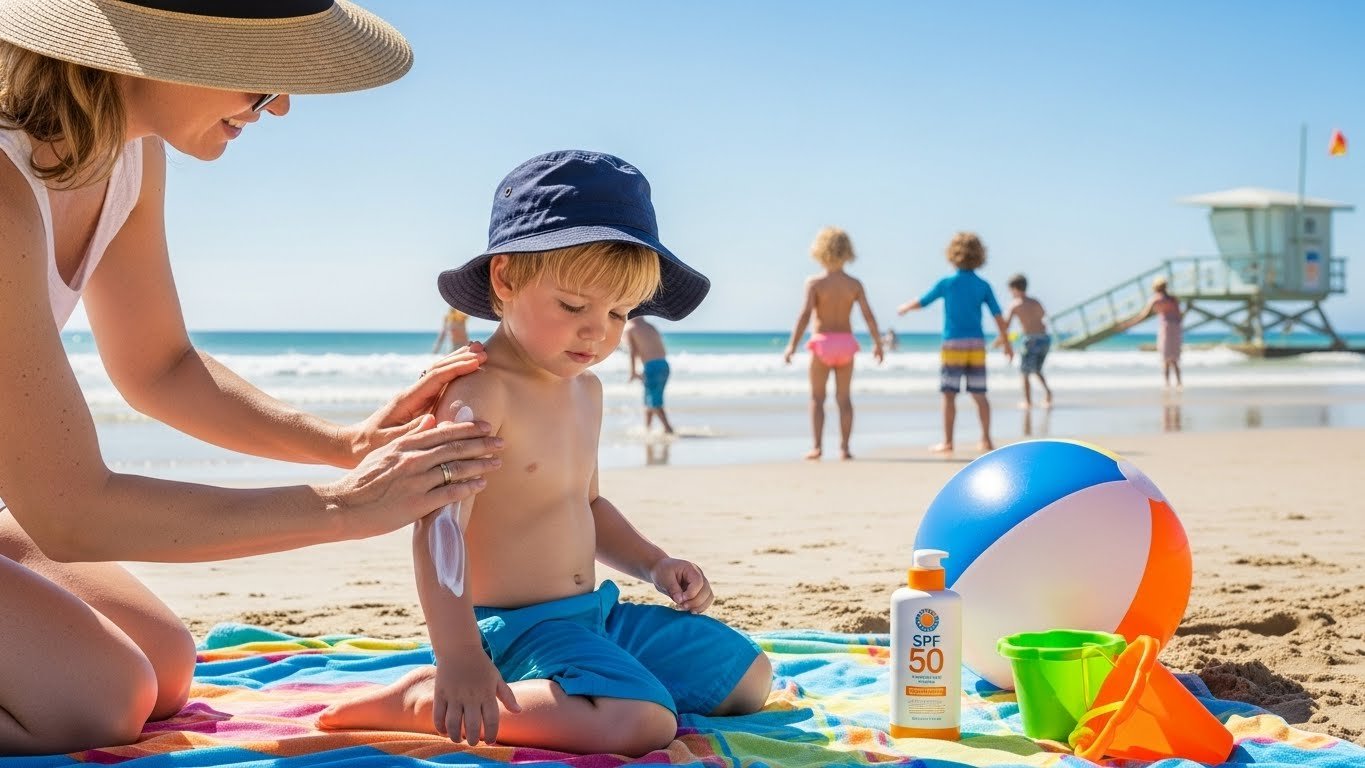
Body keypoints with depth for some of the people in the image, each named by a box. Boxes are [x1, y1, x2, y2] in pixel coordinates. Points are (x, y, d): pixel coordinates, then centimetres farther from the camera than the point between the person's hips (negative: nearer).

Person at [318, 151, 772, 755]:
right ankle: (428, 700, -16)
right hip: (515, 627, -10)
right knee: (641, 723, -32)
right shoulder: (478, 391, -18)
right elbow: (440, 526, -25)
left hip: (597, 613, 10)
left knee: (749, 678, 15)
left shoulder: (586, 390, 11)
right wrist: (460, 659, -32)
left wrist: (653, 564, 11)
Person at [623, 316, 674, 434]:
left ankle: (668, 429, -11)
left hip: (651, 366, -7)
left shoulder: (629, 329, 5)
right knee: (650, 401, 19)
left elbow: (632, 351, -8)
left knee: (654, 402, -3)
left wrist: (632, 372, -8)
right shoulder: (651, 327, 22)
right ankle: (647, 427, 25)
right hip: (664, 364, 7)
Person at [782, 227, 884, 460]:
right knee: (844, 397, 10)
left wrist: (791, 345, -14)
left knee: (817, 397, 7)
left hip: (822, 343, -2)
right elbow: (868, 316, -4)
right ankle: (844, 448, 7)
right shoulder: (854, 284, -1)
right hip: (845, 342, 2)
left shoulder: (814, 282, -9)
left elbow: (805, 314, -17)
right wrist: (877, 343, 9)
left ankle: (818, 447, -1)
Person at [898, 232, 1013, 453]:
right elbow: (998, 316, 1)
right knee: (979, 395, 9)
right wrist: (1006, 342, 11)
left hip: (953, 345, -3)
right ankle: (986, 440, 11)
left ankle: (947, 442, 0)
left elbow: (922, 302, 8)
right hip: (976, 345, 3)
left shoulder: (946, 283, -4)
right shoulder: (983, 286, 3)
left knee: (949, 394, 0)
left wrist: (905, 308, 28)